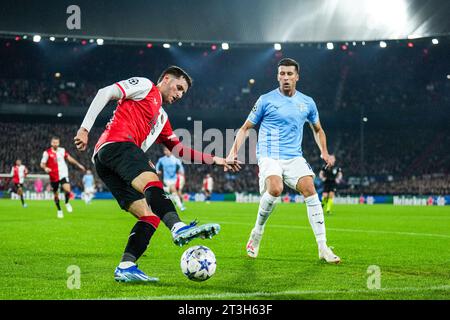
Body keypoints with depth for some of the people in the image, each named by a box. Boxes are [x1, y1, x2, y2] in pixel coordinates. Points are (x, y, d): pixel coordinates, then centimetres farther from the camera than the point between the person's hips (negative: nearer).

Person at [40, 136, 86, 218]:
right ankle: (59, 210, 27)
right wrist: (45, 168, -26)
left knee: (67, 190, -21)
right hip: (54, 177, -1)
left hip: (63, 175, 1)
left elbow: (69, 158, 17)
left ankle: (67, 203, 8)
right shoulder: (47, 153, -3)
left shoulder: (62, 150, 6)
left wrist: (78, 165, 15)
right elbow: (42, 164, -4)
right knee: (56, 195, 7)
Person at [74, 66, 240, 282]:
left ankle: (125, 268, -16)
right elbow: (105, 93, 0)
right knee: (152, 183, -33)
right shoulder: (145, 86, 12)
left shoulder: (162, 118, 37)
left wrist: (213, 160, 28)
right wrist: (85, 128, -10)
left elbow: (179, 150, 36)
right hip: (116, 145, -9)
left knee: (149, 215, -4)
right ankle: (178, 228, -57)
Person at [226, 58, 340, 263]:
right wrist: (234, 151, -6)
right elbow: (246, 127, 6)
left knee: (310, 191, -18)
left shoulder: (307, 103, 11)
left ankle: (323, 248, -13)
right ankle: (257, 231, -5)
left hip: (294, 157, 3)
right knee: (275, 189, -31)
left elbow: (317, 129, 26)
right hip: (269, 156, -3)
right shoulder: (266, 100, 1)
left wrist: (324, 151, 10)